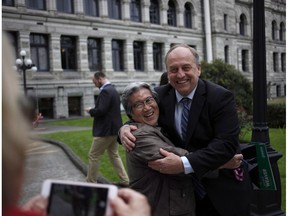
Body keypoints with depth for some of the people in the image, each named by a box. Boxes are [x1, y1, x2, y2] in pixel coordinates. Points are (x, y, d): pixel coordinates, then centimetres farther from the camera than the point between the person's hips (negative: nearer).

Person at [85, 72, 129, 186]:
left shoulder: (105, 91, -17)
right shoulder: (113, 89, 14)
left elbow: (101, 111, -25)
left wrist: (90, 110, -7)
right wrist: (94, 110, 11)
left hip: (105, 130, -10)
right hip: (114, 128, 10)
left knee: (93, 155, 3)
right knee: (114, 155, 16)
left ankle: (91, 182, 14)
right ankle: (125, 180, 17)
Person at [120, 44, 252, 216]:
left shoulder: (221, 97, -17)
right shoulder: (160, 95, -5)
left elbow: (227, 143, -25)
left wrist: (184, 164, -36)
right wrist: (125, 129, -19)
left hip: (224, 189, -3)